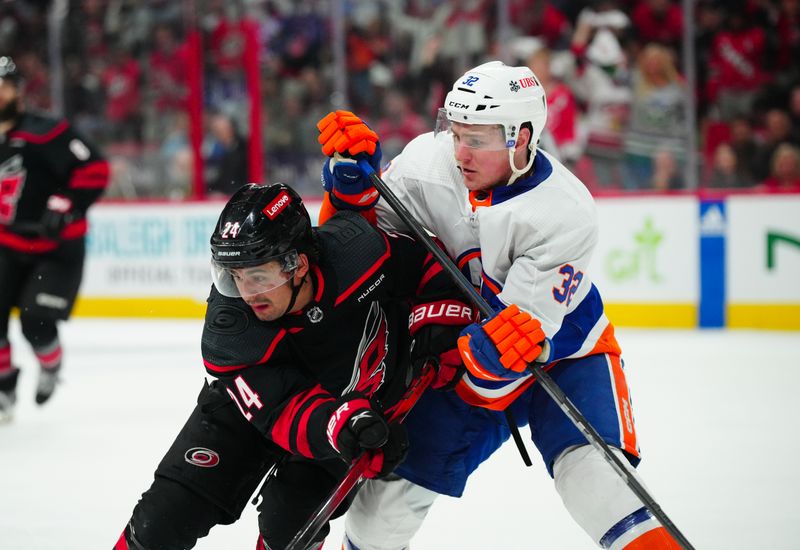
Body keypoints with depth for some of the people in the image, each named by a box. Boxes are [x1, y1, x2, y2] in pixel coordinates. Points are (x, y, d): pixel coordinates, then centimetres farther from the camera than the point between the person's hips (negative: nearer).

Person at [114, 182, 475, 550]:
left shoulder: (355, 250, -32)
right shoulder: (228, 326, -32)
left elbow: (426, 267, -10)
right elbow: (286, 412, -34)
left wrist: (436, 317, -24)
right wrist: (342, 425, -52)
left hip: (366, 404, 0)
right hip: (257, 402, 0)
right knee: (171, 510, -8)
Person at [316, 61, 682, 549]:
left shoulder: (565, 213, -30)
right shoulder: (427, 162, -16)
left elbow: (528, 325, -32)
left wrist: (500, 350, -53)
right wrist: (351, 184, -22)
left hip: (563, 350, -4)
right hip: (461, 353, 4)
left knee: (592, 473, -28)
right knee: (389, 492, 1)